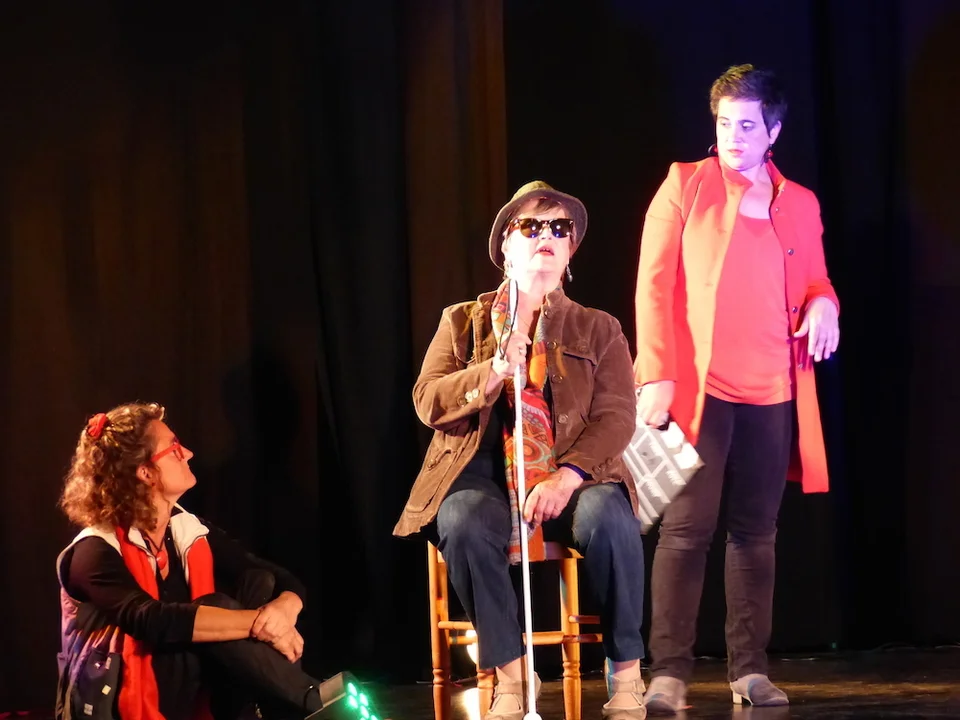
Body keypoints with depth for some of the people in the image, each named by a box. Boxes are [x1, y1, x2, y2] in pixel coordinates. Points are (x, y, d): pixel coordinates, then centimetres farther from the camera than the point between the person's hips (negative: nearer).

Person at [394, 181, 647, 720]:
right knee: (462, 525, -35)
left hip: (571, 478, 0)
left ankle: (626, 672, -18)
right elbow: (429, 403, 3)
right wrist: (492, 373, -16)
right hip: (484, 475, 0)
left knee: (608, 518, -34)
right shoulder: (463, 321, 14)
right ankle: (511, 676, -24)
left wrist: (566, 477, -19)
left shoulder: (599, 329, 12)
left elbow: (617, 416, -1)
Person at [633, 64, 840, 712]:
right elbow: (655, 283, 0)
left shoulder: (800, 204, 15)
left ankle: (750, 669, 9)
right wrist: (656, 376, -9)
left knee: (756, 533, 4)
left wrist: (824, 304, -3)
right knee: (687, 529, -9)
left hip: (774, 393, 3)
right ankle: (669, 672, -7)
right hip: (698, 388, -3)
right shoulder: (686, 184, 5)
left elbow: (814, 282, 23)